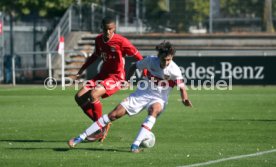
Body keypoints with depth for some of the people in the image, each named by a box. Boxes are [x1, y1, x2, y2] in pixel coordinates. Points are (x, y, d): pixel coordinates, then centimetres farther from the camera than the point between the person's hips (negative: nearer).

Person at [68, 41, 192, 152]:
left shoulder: (174, 70, -19)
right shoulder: (151, 60, -10)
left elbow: (181, 87, -26)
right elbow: (135, 66, 8)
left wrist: (185, 99, -45)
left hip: (158, 99, -2)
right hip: (142, 93, 2)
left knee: (154, 111, -39)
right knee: (115, 114, -7)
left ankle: (135, 145, -42)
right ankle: (81, 137, 0)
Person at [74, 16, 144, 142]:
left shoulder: (121, 41, -16)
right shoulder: (99, 40, 4)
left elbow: (139, 57, -10)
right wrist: (80, 71, 23)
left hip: (116, 77, -7)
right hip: (103, 74, 7)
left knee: (93, 94, -30)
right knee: (79, 97, -6)